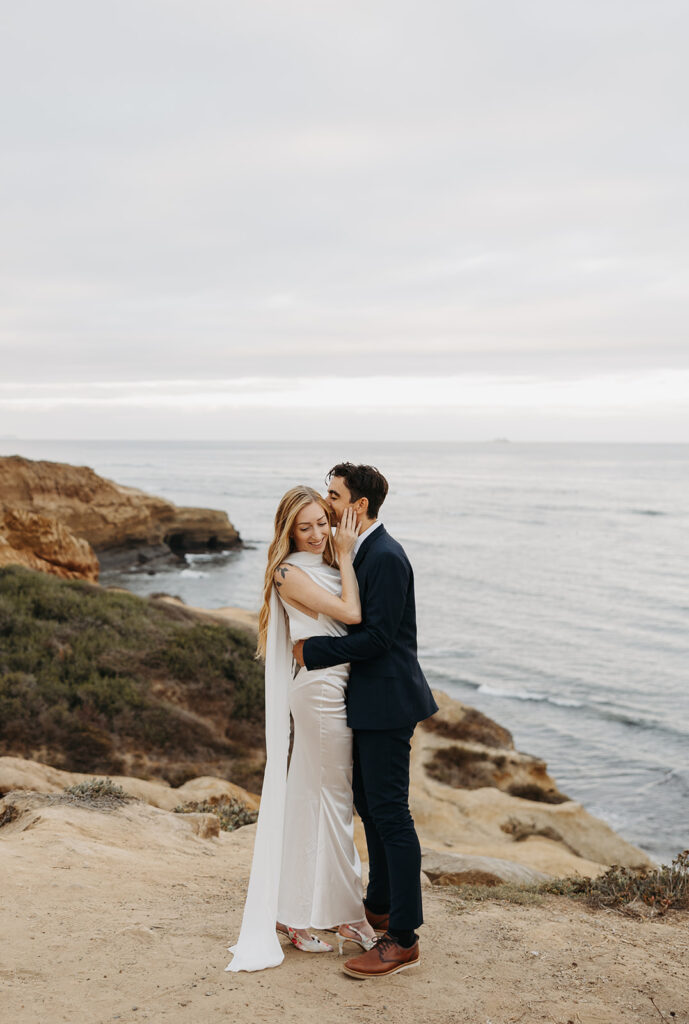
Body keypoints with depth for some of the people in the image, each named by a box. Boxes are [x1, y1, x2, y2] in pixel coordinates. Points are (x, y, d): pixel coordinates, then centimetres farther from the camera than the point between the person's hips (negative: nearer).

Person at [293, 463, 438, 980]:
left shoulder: (385, 557, -19)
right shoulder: (363, 550, 12)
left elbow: (376, 636, -23)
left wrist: (312, 650, -16)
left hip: (387, 701, -10)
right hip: (370, 699, 10)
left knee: (390, 811, -6)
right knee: (369, 802, 19)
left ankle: (403, 938, 1)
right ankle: (381, 905, 35)